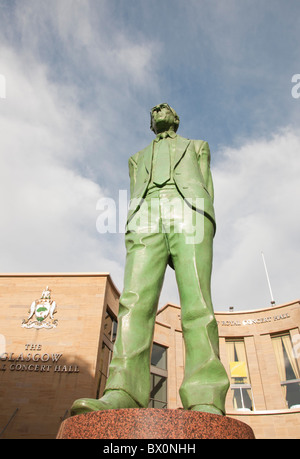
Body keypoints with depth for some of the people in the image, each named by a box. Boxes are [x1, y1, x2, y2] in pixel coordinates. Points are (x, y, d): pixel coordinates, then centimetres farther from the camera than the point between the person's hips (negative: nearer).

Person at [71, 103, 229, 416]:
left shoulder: (197, 147, 37)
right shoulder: (138, 158, 40)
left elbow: (206, 188, 18)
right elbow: (134, 203, 23)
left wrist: (201, 233, -2)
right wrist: (138, 238, 1)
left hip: (188, 215, -1)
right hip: (148, 222, 2)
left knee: (196, 307, -19)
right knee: (136, 302, -21)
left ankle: (206, 405, -26)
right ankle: (122, 395, -29)